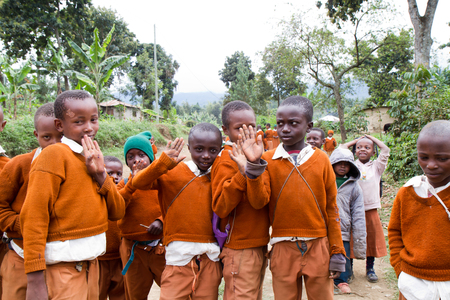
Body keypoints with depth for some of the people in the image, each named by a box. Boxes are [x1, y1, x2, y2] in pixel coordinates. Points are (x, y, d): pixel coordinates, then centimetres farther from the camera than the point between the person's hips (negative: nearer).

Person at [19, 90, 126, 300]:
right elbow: (33, 217, -17)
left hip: (91, 264, 8)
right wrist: (35, 279, -20)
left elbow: (117, 212, 5)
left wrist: (100, 174, -9)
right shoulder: (54, 155, -13)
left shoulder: (92, 158, 9)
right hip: (63, 268, -7)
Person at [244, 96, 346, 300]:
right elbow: (258, 202, -11)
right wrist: (254, 165, -21)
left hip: (318, 247, 0)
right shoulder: (268, 160, 0)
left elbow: (331, 208, 3)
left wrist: (337, 252, 2)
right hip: (283, 249, 0)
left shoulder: (321, 159, 0)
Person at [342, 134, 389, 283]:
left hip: (371, 208, 1)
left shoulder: (376, 167, 6)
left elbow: (385, 150, -3)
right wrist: (355, 141, 10)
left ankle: (370, 268, 25)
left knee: (372, 238, 9)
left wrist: (372, 138, 10)